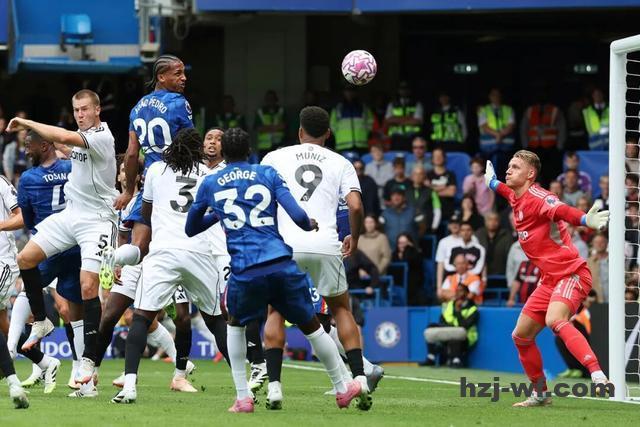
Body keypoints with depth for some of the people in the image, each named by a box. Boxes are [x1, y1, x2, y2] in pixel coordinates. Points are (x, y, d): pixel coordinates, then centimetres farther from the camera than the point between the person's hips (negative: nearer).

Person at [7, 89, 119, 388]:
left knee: (88, 287, -15)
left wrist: (27, 123, -22)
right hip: (70, 214, 9)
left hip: (96, 220, -9)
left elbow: (64, 138, -31)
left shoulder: (102, 137, -16)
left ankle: (88, 360, -10)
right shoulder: (82, 135, 10)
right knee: (25, 259, 0)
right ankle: (41, 321, 17)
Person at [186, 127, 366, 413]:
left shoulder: (209, 185, 12)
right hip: (282, 264, 0)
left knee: (235, 324, 27)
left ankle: (242, 397, 16)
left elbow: (191, 229, 25)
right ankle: (341, 389, 29)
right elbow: (297, 216, -1)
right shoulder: (268, 174, 10)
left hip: (245, 270, 0)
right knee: (310, 325, 18)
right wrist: (311, 226, 20)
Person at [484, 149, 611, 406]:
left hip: (571, 274, -10)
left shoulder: (538, 197, -17)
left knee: (554, 320, -35)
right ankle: (540, 394, 28)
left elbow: (561, 210, -39)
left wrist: (586, 220, -59)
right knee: (521, 336, 12)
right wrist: (492, 182, 57)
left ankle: (597, 374, -46)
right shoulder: (515, 198, 10)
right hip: (549, 280, 10)